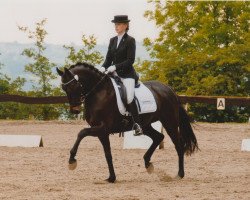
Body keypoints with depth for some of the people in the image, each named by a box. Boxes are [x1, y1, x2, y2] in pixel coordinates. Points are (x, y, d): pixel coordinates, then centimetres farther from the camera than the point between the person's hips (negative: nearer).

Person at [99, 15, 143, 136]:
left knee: (129, 97, -24)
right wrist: (103, 67, -7)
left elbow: (130, 60, -12)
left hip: (127, 74, -7)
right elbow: (109, 58, 14)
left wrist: (115, 67, -20)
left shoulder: (130, 40, -4)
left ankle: (137, 124, -18)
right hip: (114, 74, 7)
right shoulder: (113, 40, 14)